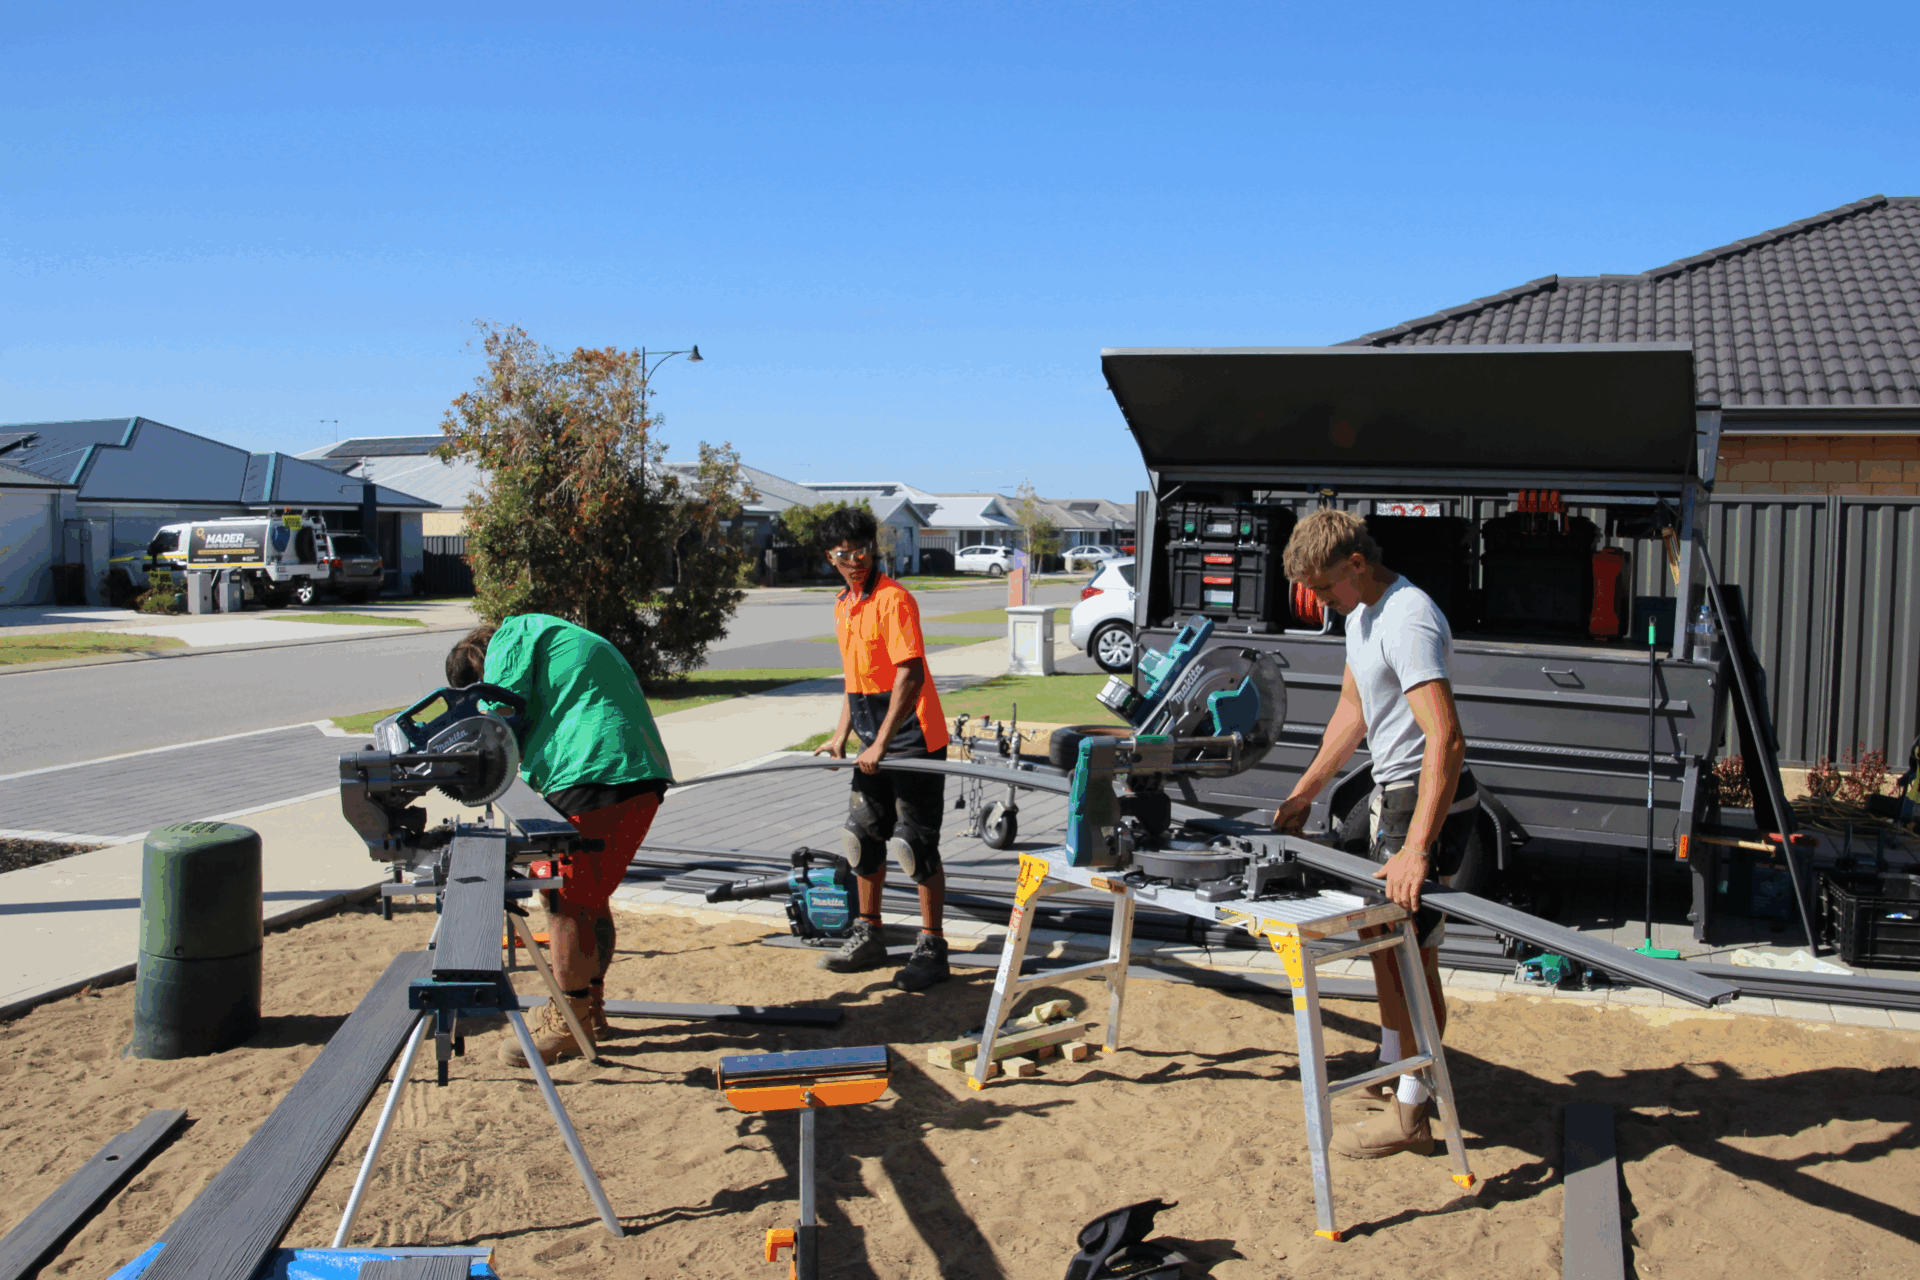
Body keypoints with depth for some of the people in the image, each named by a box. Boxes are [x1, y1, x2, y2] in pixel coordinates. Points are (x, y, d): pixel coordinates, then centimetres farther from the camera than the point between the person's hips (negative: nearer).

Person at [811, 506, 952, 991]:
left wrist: (881, 743, -22)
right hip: (875, 745, 9)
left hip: (913, 740, -9)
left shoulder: (893, 598, -16)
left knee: (916, 845, -4)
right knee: (863, 837, 14)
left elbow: (910, 676, -21)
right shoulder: (843, 606, 12)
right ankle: (869, 936, 28)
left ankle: (931, 949, 5)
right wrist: (841, 735, 13)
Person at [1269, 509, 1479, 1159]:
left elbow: (1445, 739, -33)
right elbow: (1353, 709, 21)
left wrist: (1416, 848, -38)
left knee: (1411, 955, -4)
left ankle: (1409, 1114, 6)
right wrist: (1305, 791, 20)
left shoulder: (1408, 621, -24)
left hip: (1426, 801, -11)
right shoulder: (1362, 612, 9)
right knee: (1383, 940, 19)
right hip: (1390, 795, 11)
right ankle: (1390, 1077, 33)